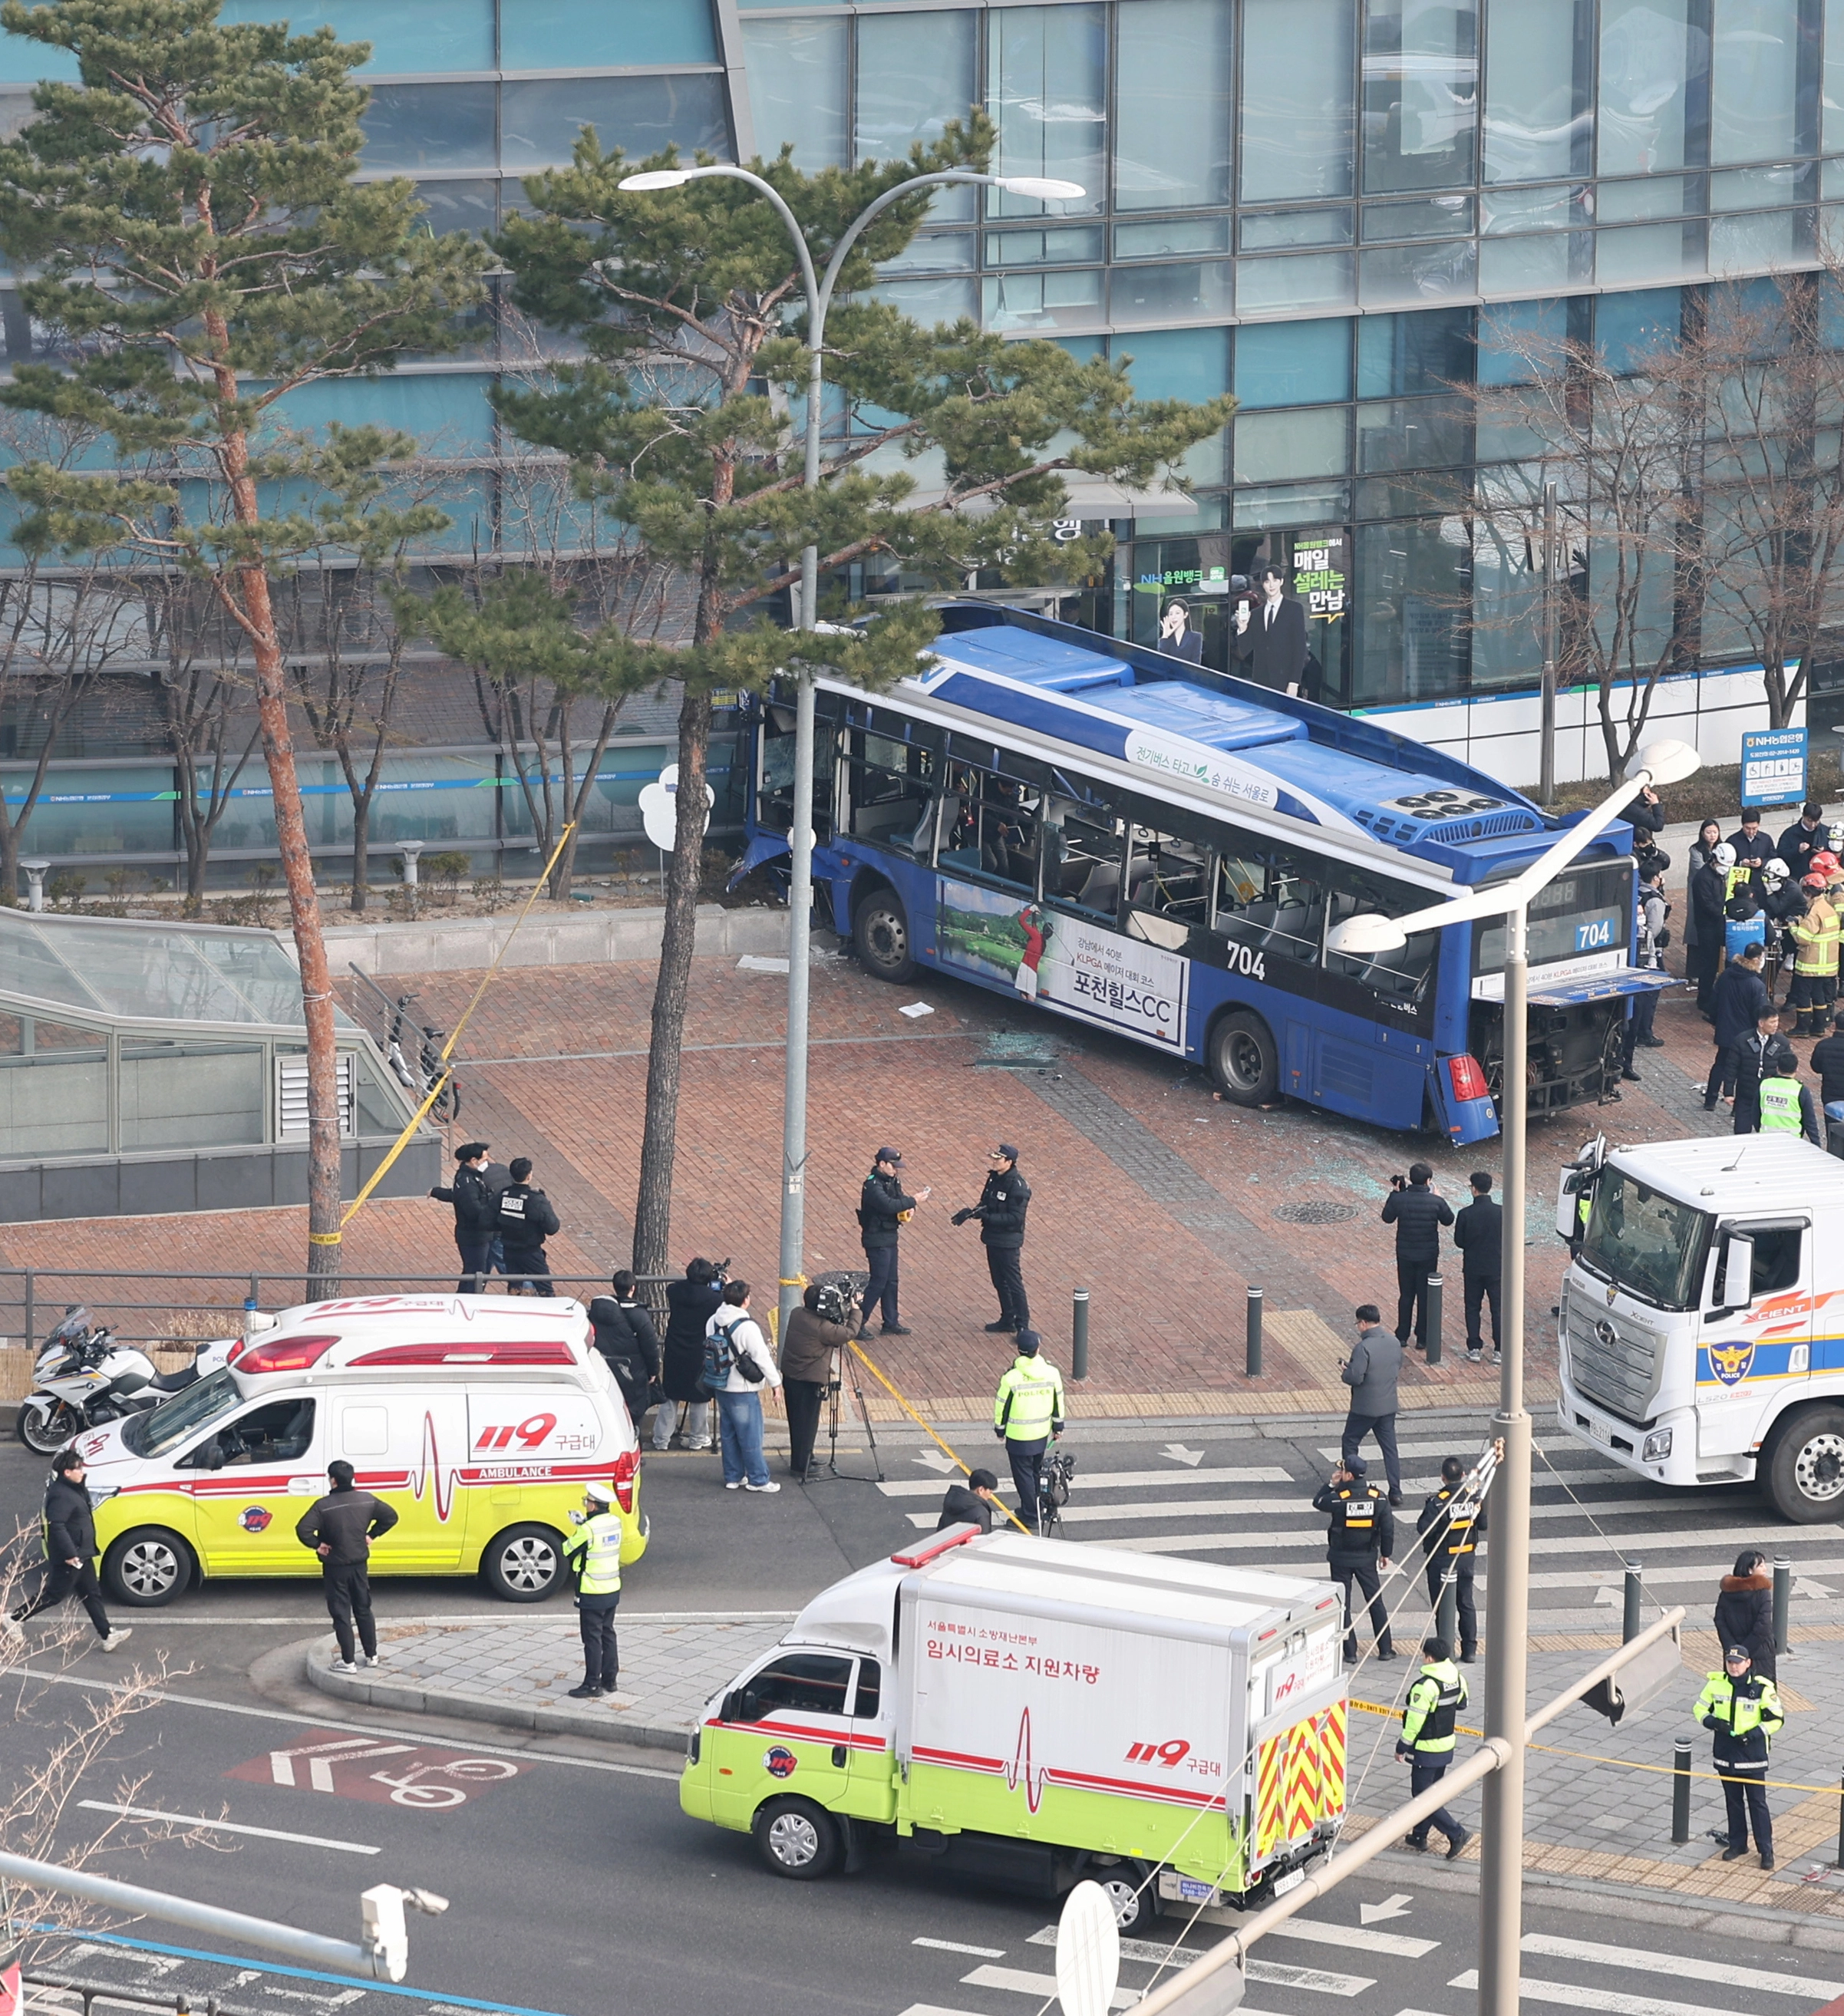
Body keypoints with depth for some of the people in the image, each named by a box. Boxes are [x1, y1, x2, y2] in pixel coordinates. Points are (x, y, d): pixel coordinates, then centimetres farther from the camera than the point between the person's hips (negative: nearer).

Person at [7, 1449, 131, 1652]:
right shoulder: (61, 1496, -24)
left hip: (81, 1554, 10)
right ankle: (15, 1620, 14)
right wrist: (70, 1554, -30)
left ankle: (108, 1635, 13)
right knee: (54, 1594, 1)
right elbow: (56, 1526, -32)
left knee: (92, 1595, 10)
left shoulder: (72, 1490, 10)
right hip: (69, 1558, -10)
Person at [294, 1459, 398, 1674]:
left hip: (336, 1566, -5)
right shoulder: (366, 1500, -3)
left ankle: (349, 1661, 6)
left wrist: (317, 1544, -12)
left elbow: (303, 1529, -28)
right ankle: (371, 1655, 26)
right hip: (360, 1564, 5)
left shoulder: (323, 1506, -19)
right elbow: (390, 1516, 7)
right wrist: (371, 1535, 10)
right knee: (363, 1610, 19)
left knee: (341, 1614, 4)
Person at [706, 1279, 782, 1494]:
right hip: (743, 1391, -7)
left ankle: (733, 1477, 22)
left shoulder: (713, 1322, 0)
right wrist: (775, 1381, -5)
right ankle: (758, 1479, 8)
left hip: (721, 1386, 7)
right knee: (751, 1436, 1)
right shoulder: (747, 1327, -22)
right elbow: (762, 1357, -17)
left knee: (728, 1434, 16)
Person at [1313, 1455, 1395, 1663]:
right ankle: (1385, 1649, 17)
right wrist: (1386, 1553, 8)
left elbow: (1318, 1503, 0)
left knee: (1343, 1604, 7)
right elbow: (1388, 1528, -4)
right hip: (1367, 1558, 3)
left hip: (1341, 1558, -3)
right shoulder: (1378, 1498, -9)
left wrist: (1331, 1484, 3)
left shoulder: (1339, 1498, -19)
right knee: (1376, 1602, 14)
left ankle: (1349, 1651, 7)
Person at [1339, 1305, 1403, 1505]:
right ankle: (1396, 1492, 10)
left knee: (1350, 1444, 12)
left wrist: (1344, 1372, -2)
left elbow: (1355, 1377, -26)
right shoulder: (1394, 1343, 0)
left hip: (1365, 1407, -6)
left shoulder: (1363, 1348, -23)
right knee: (1389, 1447, 11)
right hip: (1389, 1406, 6)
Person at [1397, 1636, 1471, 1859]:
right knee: (1431, 1791, 19)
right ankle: (1419, 1837, 30)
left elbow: (1415, 1721, -22)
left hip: (1426, 1749, -8)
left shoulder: (1425, 1686, -26)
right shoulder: (1458, 1679, -2)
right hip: (1447, 1745, 8)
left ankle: (1456, 1834, -7)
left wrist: (1402, 1746, -10)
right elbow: (1461, 1704, 16)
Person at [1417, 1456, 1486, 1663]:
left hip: (1442, 1560, -5)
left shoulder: (1437, 1502, -21)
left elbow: (1424, 1528, -23)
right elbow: (1484, 1524, 2)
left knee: (1444, 1607, 5)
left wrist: (1427, 1506, -8)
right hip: (1467, 1558, 5)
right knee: (1466, 1604, 15)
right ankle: (1469, 1651, 18)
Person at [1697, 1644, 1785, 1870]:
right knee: (1733, 1801, 14)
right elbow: (1701, 1709, 10)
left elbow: (1776, 1720, -5)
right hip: (1725, 1754, 4)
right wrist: (1713, 1722, -11)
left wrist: (1754, 1733, -18)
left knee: (1757, 1802, 0)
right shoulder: (1716, 1685, -1)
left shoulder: (1762, 1688, -11)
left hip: (1753, 1756, -4)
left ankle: (1766, 1850, 7)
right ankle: (1737, 1844, 27)